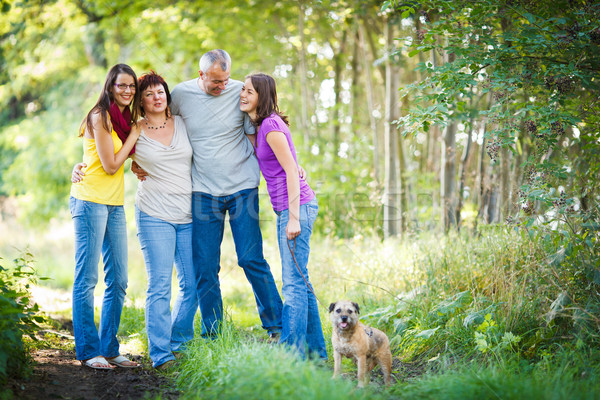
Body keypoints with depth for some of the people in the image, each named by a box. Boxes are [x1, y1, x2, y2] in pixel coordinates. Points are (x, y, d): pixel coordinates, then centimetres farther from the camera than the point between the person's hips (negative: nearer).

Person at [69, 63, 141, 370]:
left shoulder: (124, 118, 15)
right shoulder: (101, 117, -10)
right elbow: (110, 165, -12)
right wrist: (133, 135, -4)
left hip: (114, 204, 9)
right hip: (90, 200, -9)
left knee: (118, 281, 8)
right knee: (87, 278, -5)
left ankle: (109, 349, 15)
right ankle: (88, 351, 0)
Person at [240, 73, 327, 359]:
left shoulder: (271, 125, -13)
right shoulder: (260, 126, 15)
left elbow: (292, 171, -17)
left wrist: (294, 218, -20)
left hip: (297, 206, -10)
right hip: (288, 208, 10)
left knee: (293, 282, -10)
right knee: (299, 281, 13)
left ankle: (292, 351, -9)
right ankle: (316, 350, 20)